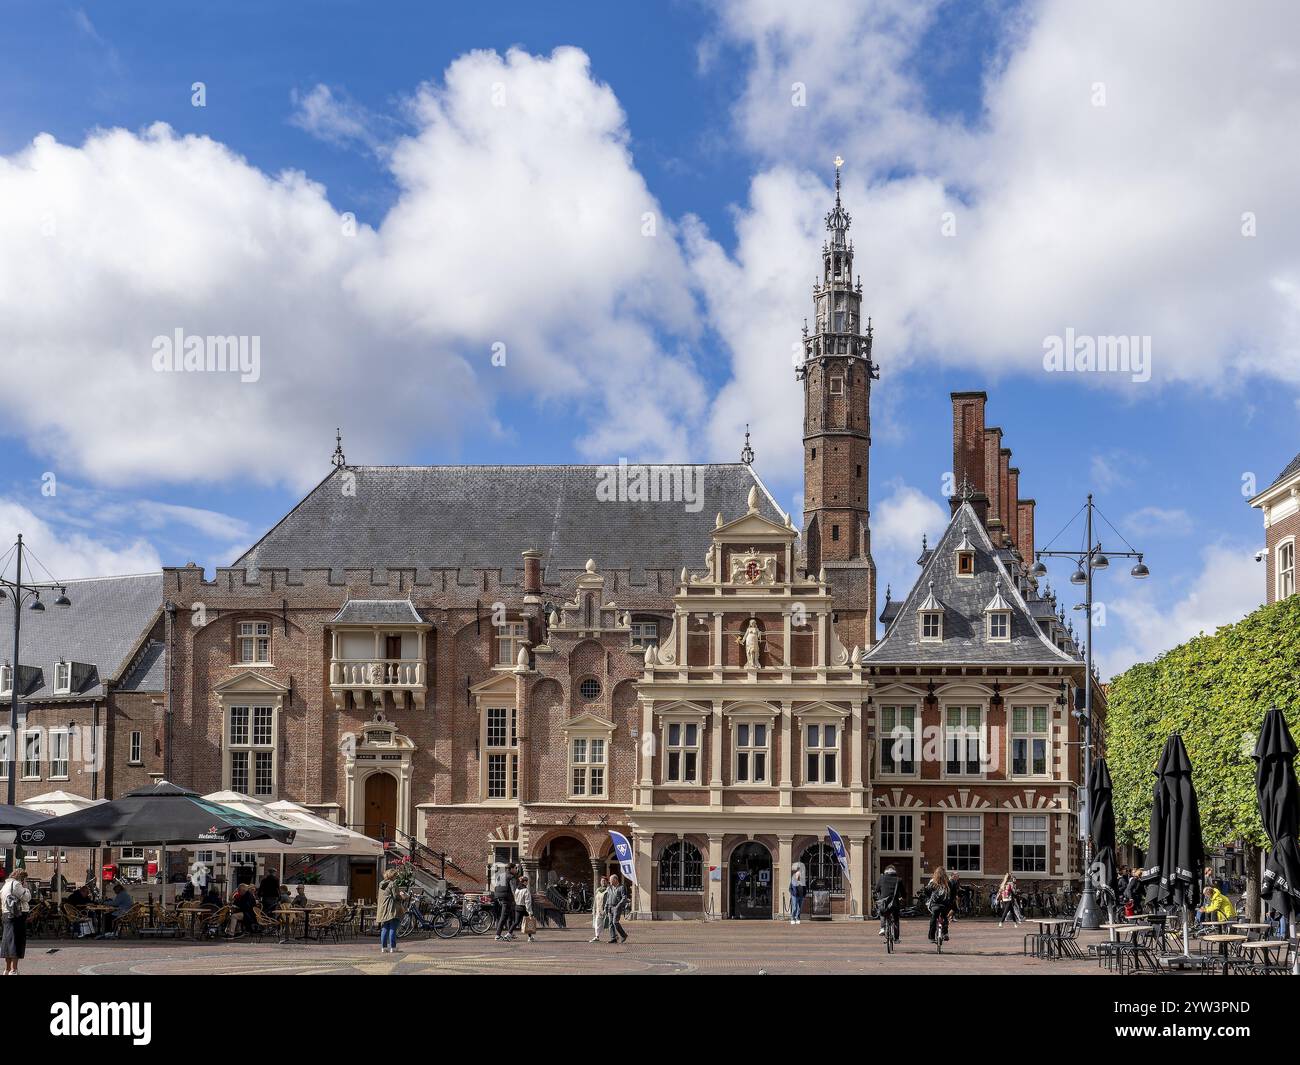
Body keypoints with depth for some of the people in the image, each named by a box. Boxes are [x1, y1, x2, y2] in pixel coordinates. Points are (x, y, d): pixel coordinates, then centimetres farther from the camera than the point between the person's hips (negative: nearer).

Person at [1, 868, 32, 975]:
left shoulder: (6, 885, 21)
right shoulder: (16, 884, -8)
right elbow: (26, 897, -10)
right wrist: (26, 887, 1)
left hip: (7, 915, 10)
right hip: (18, 915, -10)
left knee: (8, 942, 14)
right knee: (16, 942, -10)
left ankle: (7, 970, 20)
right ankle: (13, 970, -15)